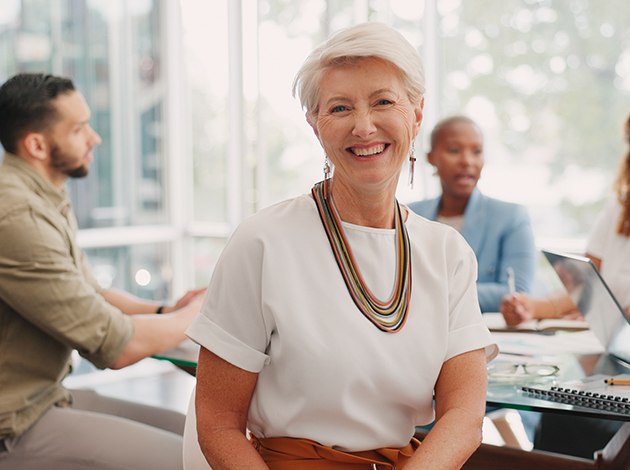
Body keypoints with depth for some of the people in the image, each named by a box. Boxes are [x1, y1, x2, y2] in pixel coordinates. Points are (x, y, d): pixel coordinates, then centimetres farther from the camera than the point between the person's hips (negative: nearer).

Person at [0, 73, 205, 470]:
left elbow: (90, 296, 18)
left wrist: (167, 310, 1)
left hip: (47, 393, 10)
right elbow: (115, 346, -22)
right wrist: (197, 314, -5)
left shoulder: (48, 199, 9)